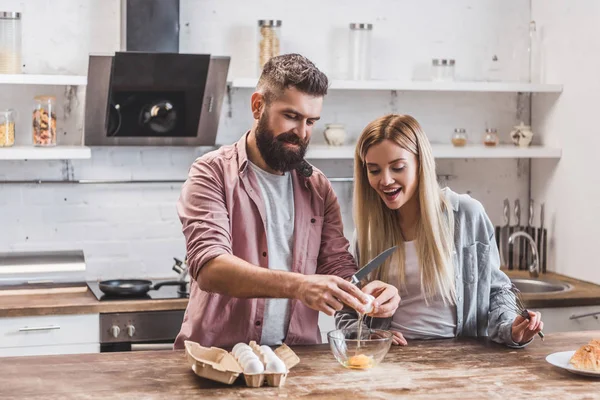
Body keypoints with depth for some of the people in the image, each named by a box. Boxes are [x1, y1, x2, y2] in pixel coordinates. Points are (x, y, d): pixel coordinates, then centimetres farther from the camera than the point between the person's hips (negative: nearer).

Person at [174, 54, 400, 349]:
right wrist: (298, 285, -31)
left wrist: (366, 292, -13)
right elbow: (210, 268, -18)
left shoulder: (318, 187, 12)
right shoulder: (213, 173, -4)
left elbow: (338, 266, 11)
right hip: (217, 355, -4)